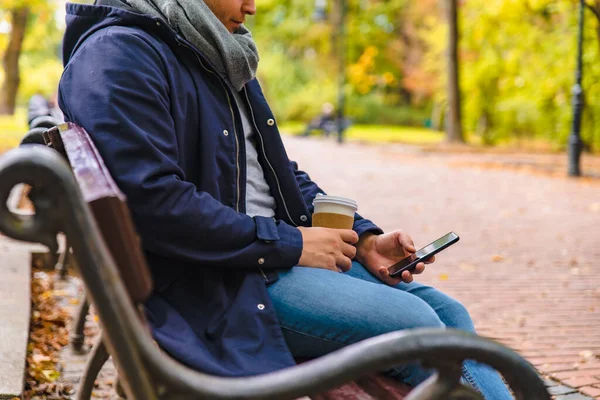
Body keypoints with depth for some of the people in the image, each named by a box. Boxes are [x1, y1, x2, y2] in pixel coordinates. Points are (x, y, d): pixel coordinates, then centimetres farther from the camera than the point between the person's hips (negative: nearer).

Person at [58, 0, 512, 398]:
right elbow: (151, 199, -24)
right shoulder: (119, 55, -12)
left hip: (279, 252, 9)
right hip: (211, 284, -9)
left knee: (448, 313, 0)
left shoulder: (221, 58, 18)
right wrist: (289, 244, -18)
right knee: (412, 323, -19)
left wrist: (364, 240, 7)